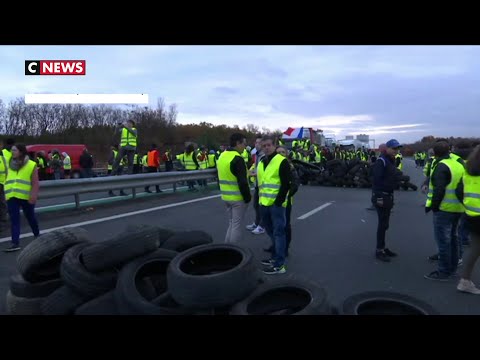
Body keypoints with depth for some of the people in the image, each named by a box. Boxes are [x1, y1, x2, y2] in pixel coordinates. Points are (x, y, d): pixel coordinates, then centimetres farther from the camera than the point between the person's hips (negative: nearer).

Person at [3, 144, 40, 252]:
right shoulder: (10, 165, 13)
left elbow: (35, 183, -7)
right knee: (14, 220, -2)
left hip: (26, 197, -4)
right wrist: (6, 194, 14)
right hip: (11, 197, 4)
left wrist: (33, 195, -18)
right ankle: (15, 243, -4)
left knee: (30, 218, 12)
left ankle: (37, 236, 33)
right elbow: (7, 180, 18)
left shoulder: (31, 165, -2)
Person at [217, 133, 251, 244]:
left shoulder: (222, 156, 10)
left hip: (226, 196, 9)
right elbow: (242, 181, -22)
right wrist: (247, 197, -13)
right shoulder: (237, 158, -19)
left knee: (231, 223, 20)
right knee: (236, 225, 1)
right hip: (238, 198, -8)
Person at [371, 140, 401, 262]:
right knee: (383, 223, -6)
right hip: (381, 196, -9)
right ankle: (379, 250, 3)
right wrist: (379, 197, -23)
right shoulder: (381, 161, -15)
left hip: (388, 195, 9)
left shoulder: (391, 160, 15)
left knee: (384, 223, 14)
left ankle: (382, 247, 24)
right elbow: (377, 179, -20)